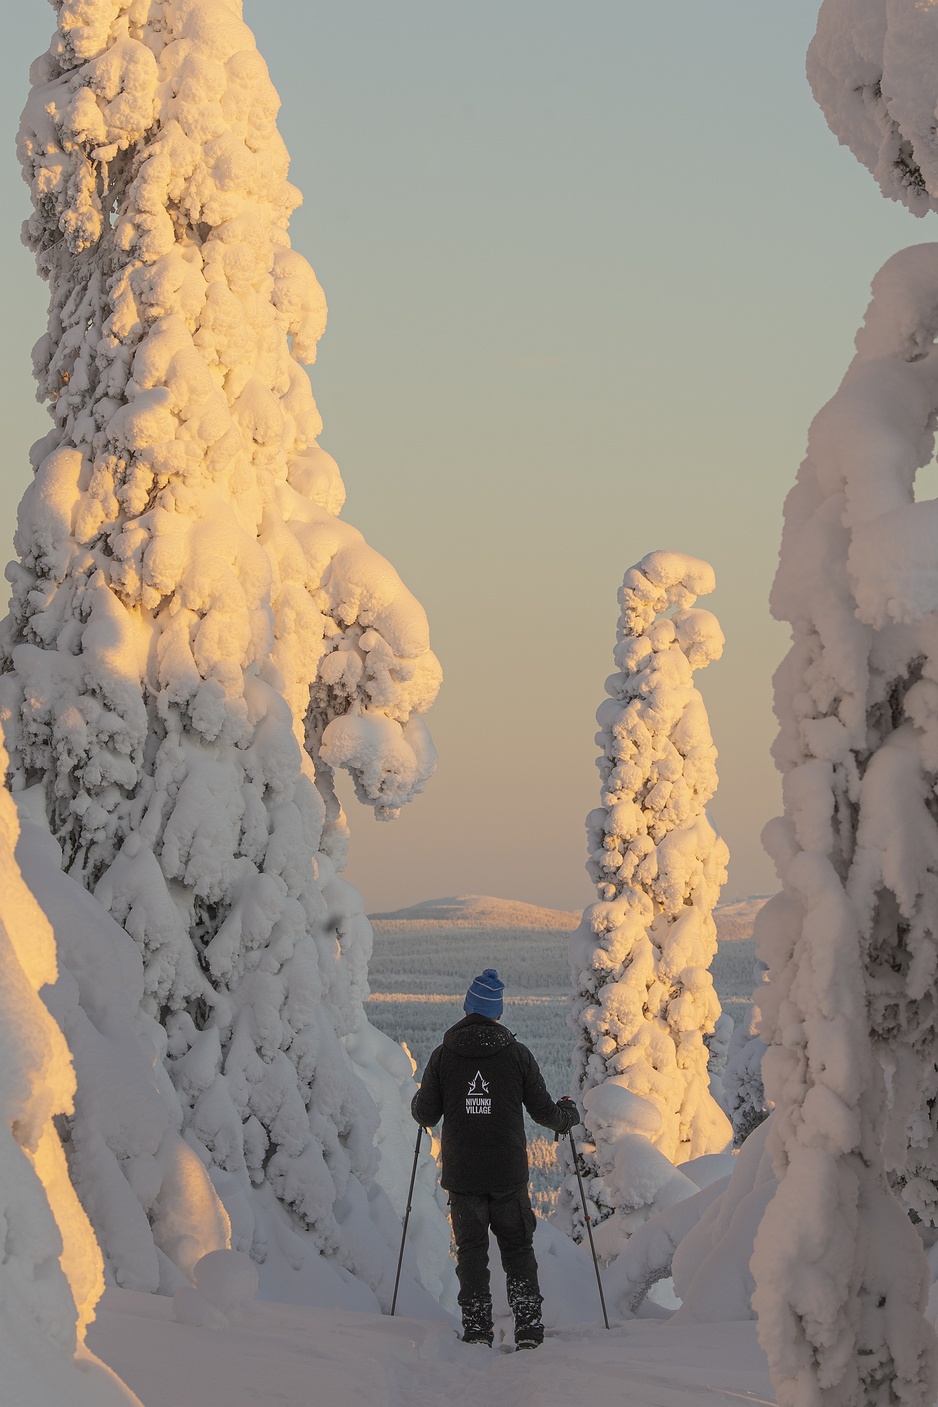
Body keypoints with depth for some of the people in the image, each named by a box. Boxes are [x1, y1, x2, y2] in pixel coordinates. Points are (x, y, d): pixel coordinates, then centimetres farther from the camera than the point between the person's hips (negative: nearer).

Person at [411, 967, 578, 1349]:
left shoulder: (443, 1056, -3)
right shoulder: (517, 1054, -3)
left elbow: (426, 1115, 2)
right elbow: (543, 1111, 1)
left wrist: (418, 1102, 25)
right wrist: (568, 1115, 23)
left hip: (461, 1173, 0)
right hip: (509, 1174, 0)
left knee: (471, 1250, 8)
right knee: (518, 1248, 10)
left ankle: (476, 1330, 2)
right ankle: (528, 1328, 2)